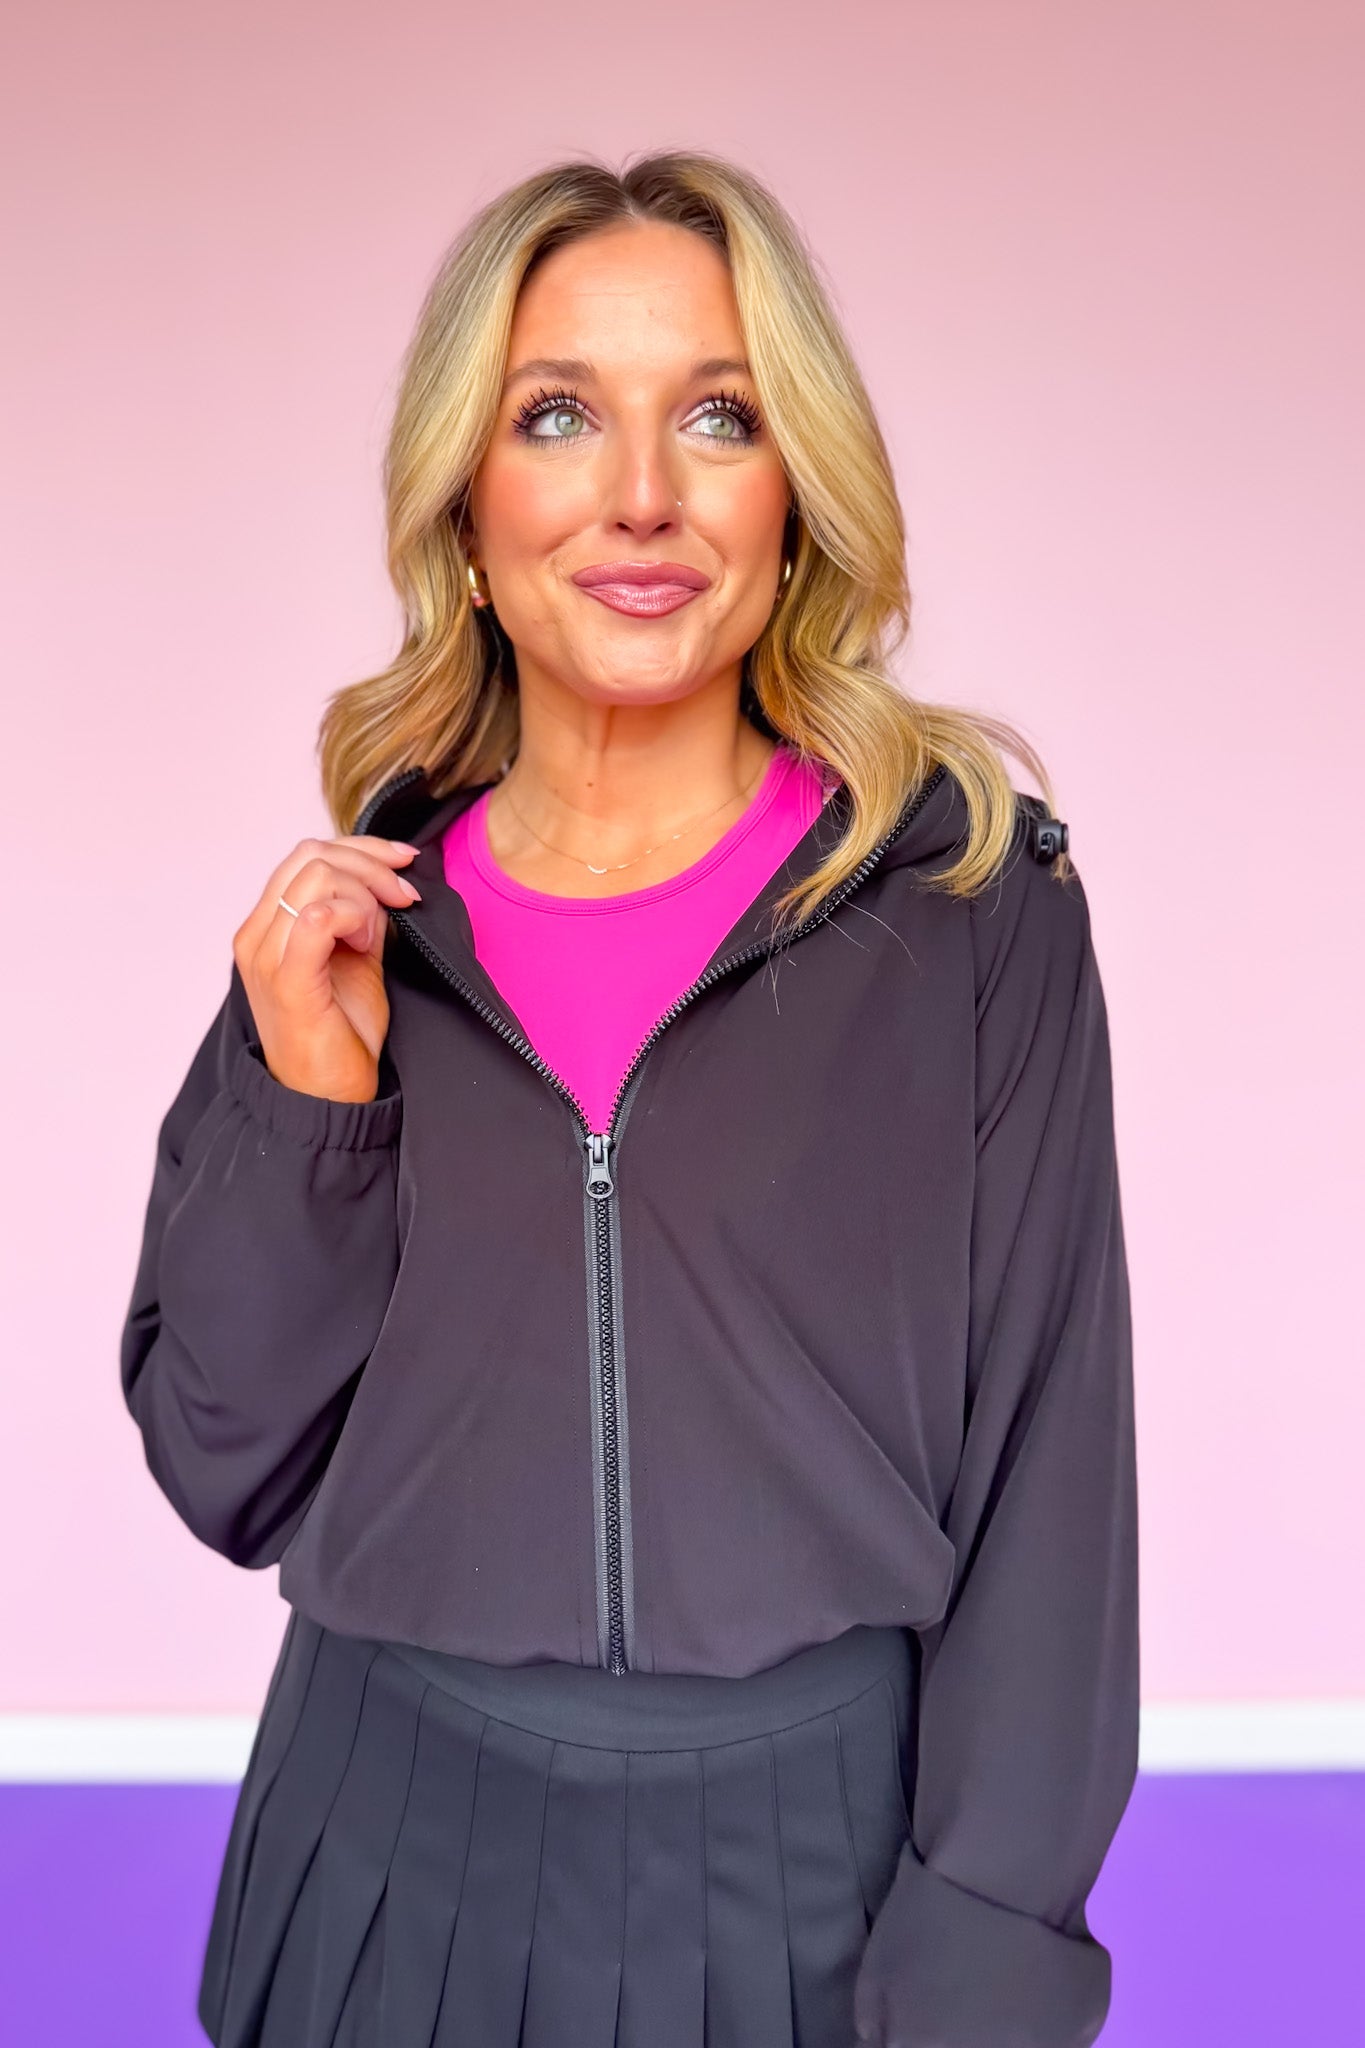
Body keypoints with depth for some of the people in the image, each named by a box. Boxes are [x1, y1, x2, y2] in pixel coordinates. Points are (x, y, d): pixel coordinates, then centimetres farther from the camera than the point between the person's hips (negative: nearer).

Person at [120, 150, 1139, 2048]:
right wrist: (306, 1108, -13)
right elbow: (230, 1474, 1)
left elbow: (1046, 1466, -6)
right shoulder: (346, 918, 0)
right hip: (400, 1844, 2)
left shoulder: (971, 897, -7)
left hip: (818, 1851, -2)